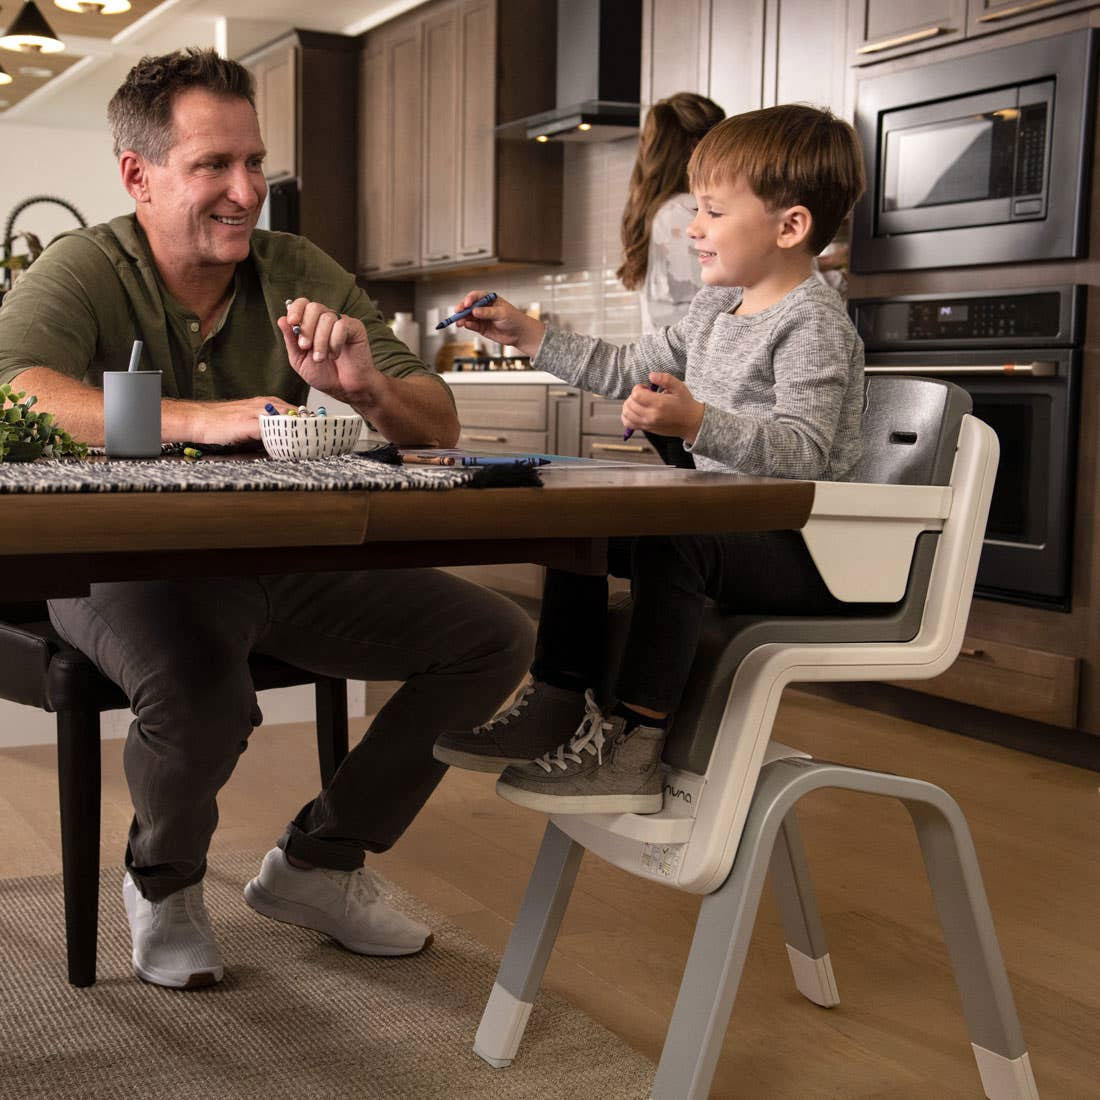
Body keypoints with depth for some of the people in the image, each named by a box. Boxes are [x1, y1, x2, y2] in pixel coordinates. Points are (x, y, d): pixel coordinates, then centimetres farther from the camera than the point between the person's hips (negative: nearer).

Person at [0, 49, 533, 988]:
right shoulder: (84, 273, -10)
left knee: (495, 637, -5)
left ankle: (316, 862, 11)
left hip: (289, 560, 5)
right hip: (135, 565, -5)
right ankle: (162, 881, 1)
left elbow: (440, 429, -1)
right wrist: (199, 419, -44)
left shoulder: (304, 276, 2)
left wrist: (368, 387, -24)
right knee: (202, 694, -37)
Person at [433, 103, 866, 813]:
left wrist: (698, 422, -40)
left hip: (799, 548, -10)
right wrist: (532, 337, 17)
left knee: (667, 539, -35)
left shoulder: (813, 322, -15)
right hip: (725, 521, 10)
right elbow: (628, 370, 22)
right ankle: (561, 703, 7)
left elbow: (803, 451, -27)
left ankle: (633, 746, -28)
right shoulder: (715, 307, 13)